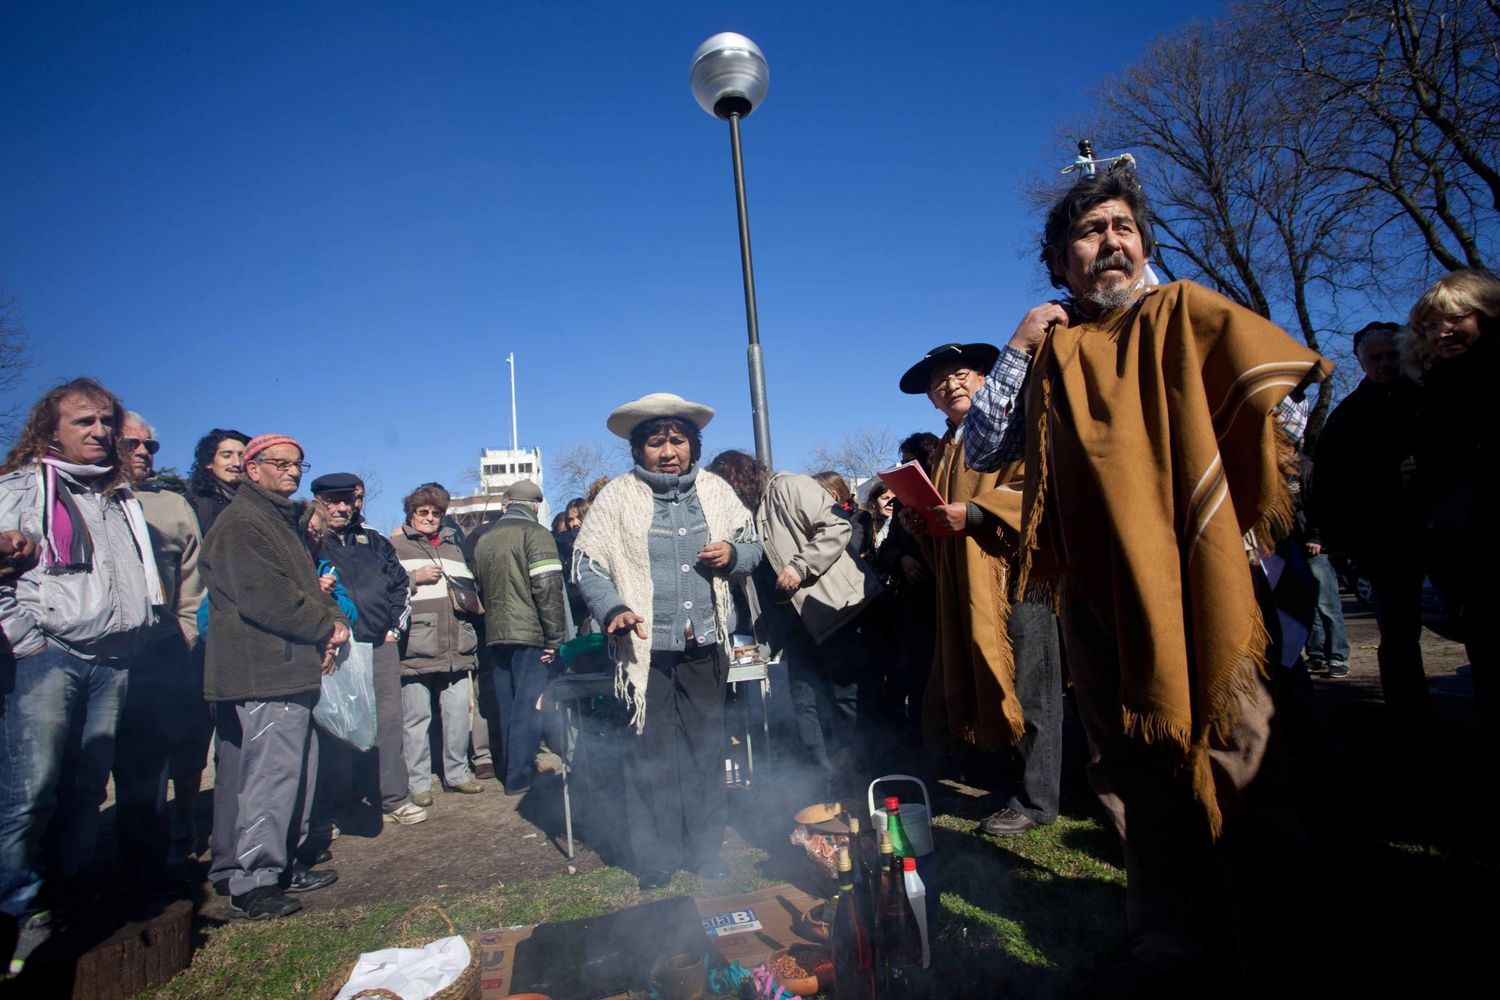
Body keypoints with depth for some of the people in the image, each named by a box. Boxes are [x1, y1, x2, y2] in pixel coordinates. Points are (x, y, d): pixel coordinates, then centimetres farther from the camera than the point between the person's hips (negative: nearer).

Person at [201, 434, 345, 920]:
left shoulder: (284, 520, 21)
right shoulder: (241, 524, -12)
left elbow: (308, 586, 21)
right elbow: (267, 598, -21)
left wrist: (332, 621, 2)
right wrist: (326, 627, -10)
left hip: (289, 669, 11)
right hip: (265, 674, -10)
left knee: (298, 767, 15)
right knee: (271, 772, -6)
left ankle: (284, 862, 27)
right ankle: (253, 881, 4)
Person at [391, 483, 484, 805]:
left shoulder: (453, 546, 21)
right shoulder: (395, 546, 3)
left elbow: (471, 586, 29)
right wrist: (415, 578, -11)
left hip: (455, 648, 5)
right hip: (415, 649, -5)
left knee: (458, 715, 9)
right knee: (417, 718, 1)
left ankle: (457, 773, 24)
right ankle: (418, 783, 14)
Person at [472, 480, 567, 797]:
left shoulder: (484, 540, 13)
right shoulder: (536, 534, -8)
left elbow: (479, 589, 19)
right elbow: (548, 589, -16)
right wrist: (555, 637, -12)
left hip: (496, 634, 7)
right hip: (530, 633, -7)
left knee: (508, 705, 15)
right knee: (528, 705, -1)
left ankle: (510, 767, 25)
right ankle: (519, 776, 2)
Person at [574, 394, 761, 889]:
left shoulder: (715, 490, 6)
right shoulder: (617, 496, -3)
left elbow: (752, 547, 13)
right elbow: (589, 567, -5)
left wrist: (732, 554, -9)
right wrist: (614, 611, -22)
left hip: (706, 646, 3)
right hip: (647, 649, -3)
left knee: (707, 751, 13)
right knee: (652, 756, 4)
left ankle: (707, 853, 29)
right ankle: (656, 864, 21)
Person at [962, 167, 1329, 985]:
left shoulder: (1183, 314, 6)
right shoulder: (1049, 351, 12)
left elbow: (1282, 367, -8)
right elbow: (980, 451, 6)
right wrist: (1018, 351, 0)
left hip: (1197, 581, -2)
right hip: (1097, 589, 3)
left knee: (1237, 764, -1)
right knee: (1135, 780, 11)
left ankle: (1270, 951, 19)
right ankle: (1172, 946, 27)